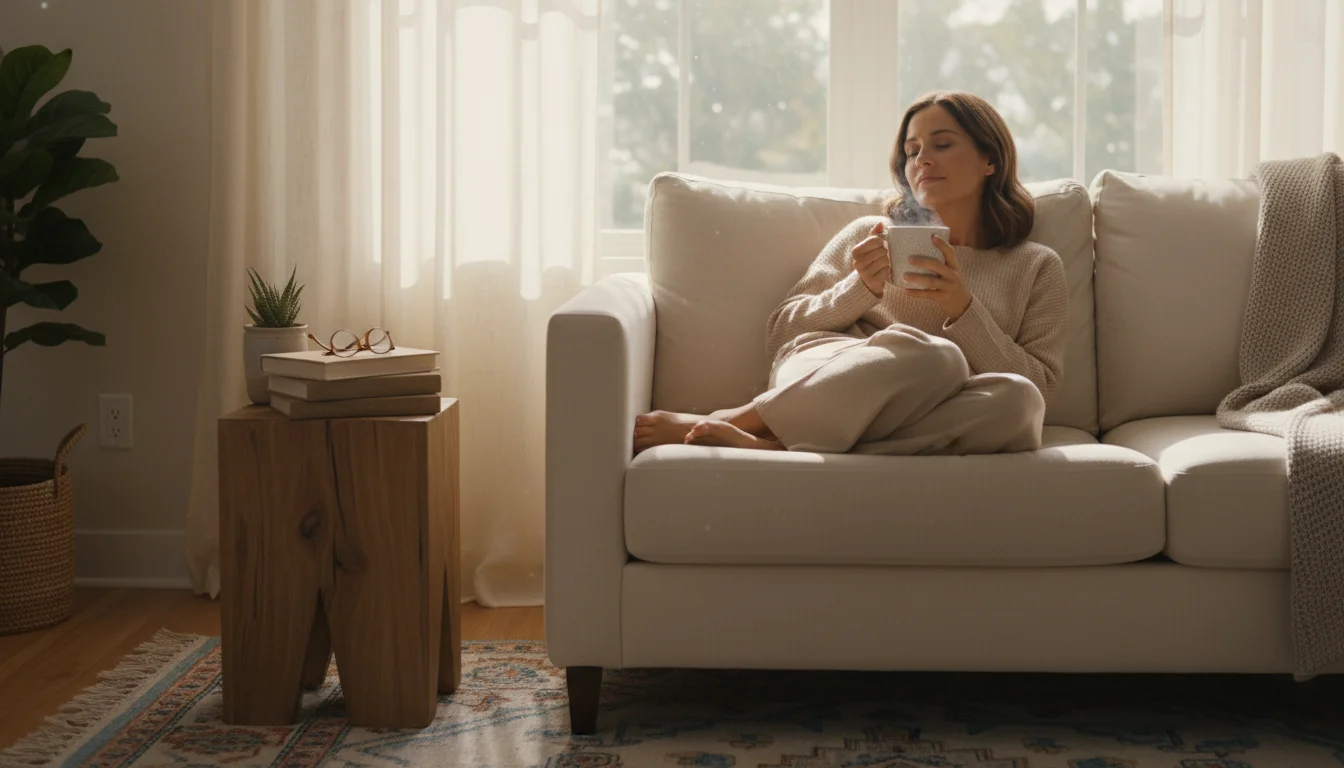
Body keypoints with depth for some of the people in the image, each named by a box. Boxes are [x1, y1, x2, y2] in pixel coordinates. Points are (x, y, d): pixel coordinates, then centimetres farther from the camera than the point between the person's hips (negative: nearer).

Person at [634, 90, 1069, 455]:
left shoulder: (1037, 267, 20)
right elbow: (780, 334, 15)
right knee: (933, 355, -34)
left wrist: (964, 309, -6)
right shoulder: (870, 234, 22)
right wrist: (861, 287, -1)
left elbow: (1040, 384, 6)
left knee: (1015, 399, -35)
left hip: (912, 430, 1)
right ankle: (733, 421, -30)